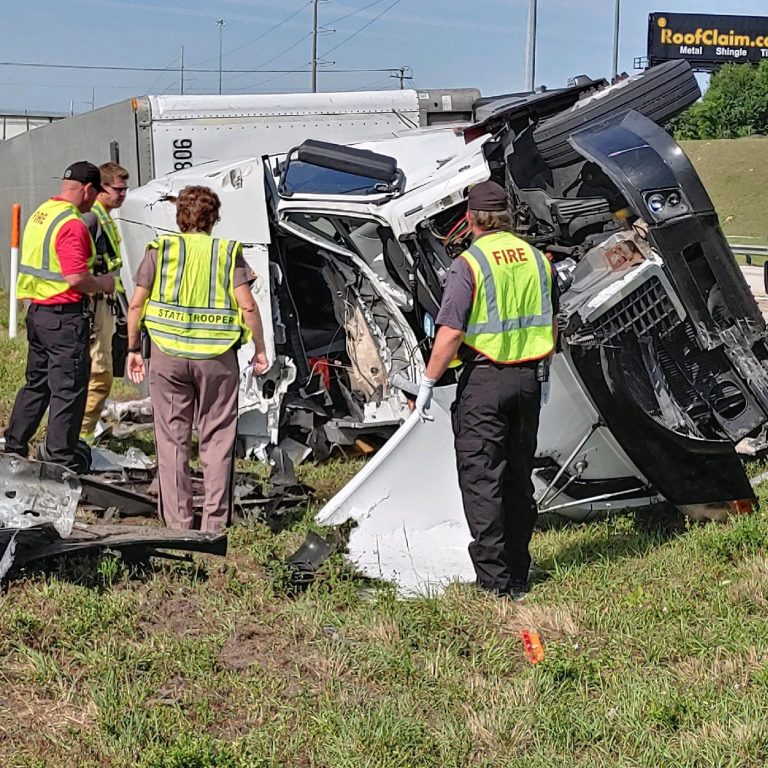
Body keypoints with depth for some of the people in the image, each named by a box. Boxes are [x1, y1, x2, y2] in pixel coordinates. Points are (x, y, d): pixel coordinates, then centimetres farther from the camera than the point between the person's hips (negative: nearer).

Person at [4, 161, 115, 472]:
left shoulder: (39, 214, 11)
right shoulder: (72, 224, -19)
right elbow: (75, 278, -25)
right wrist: (103, 284, -7)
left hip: (36, 310, 9)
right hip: (65, 316, -9)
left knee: (36, 383, 19)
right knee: (69, 388, 1)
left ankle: (14, 444, 25)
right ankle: (61, 456, 7)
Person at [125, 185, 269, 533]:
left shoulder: (161, 249, 4)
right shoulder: (228, 252, 2)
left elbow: (136, 304, 1)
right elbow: (248, 306, -6)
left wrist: (133, 349, 11)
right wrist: (260, 349, 5)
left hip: (167, 354, 1)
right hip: (217, 358, 0)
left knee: (172, 438, 8)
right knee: (217, 439, 7)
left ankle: (177, 522, 10)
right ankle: (214, 522, 7)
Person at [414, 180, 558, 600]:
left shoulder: (469, 264, -11)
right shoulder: (536, 258, 8)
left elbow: (450, 333, -16)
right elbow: (551, 325, 15)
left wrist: (427, 383, -8)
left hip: (484, 380, -6)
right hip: (528, 378, 6)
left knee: (481, 479, -1)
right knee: (519, 477, 15)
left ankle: (495, 580, -3)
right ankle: (518, 575, 22)